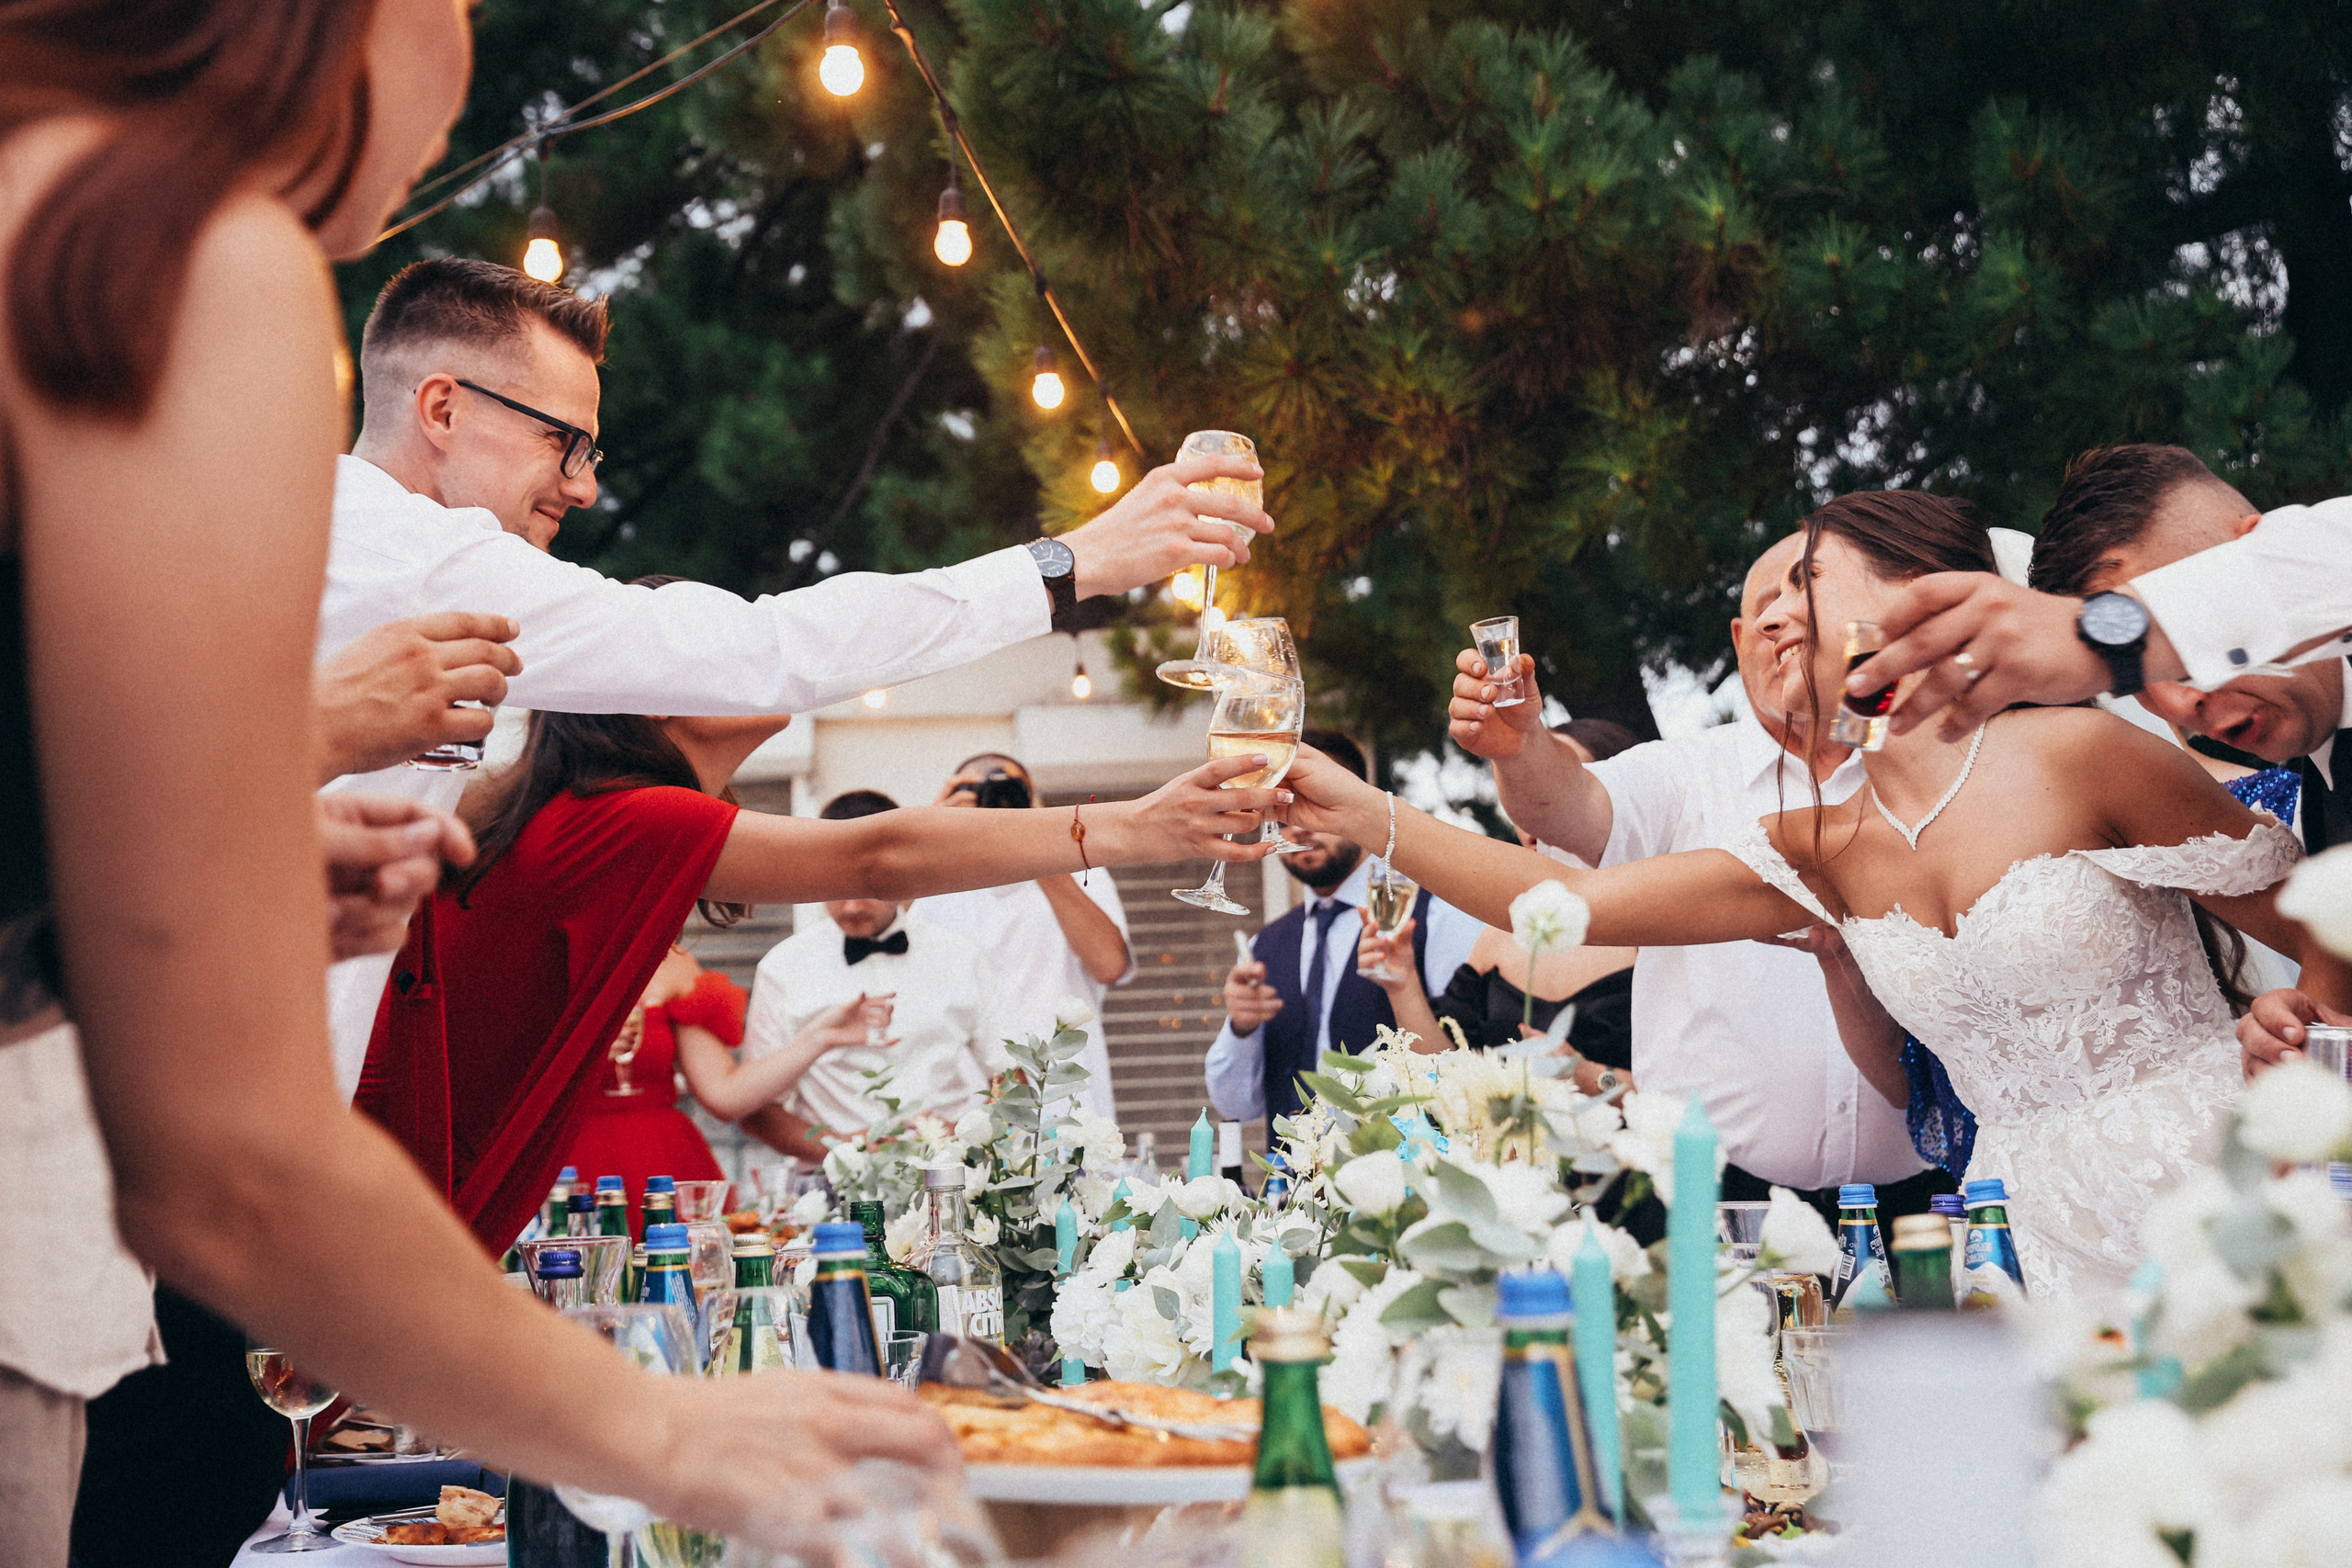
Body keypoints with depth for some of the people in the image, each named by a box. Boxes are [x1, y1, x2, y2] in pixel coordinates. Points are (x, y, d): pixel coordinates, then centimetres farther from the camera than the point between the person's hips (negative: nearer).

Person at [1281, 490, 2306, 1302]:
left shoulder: (2076, 755, -6)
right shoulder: (1822, 853, 9)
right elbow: (1573, 901, 4)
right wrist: (1368, 815, -2)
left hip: (2202, 1189, -4)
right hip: (2039, 1238, 4)